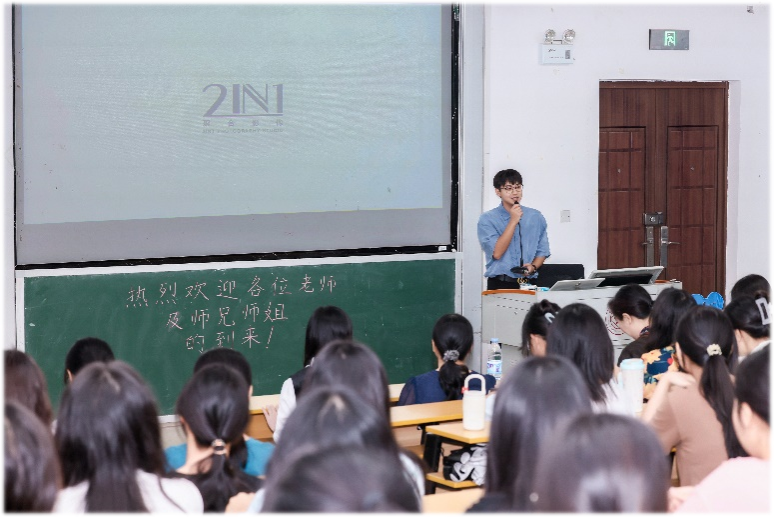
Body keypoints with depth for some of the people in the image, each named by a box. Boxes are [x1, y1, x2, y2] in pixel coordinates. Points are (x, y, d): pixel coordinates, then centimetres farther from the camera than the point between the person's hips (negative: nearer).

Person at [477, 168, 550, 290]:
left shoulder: (536, 217, 10)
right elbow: (496, 253, -11)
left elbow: (542, 251, 15)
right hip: (499, 284, -2)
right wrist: (513, 221, -11)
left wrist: (533, 266, -6)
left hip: (527, 283, 2)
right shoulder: (487, 219, 0)